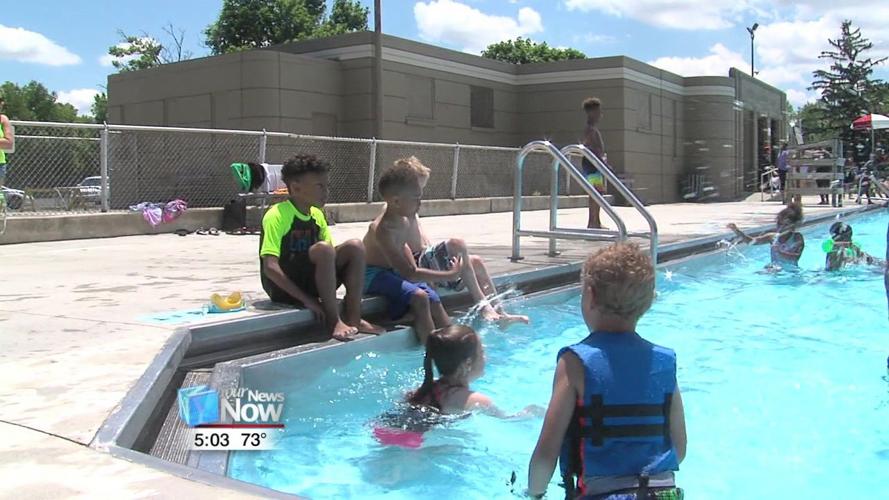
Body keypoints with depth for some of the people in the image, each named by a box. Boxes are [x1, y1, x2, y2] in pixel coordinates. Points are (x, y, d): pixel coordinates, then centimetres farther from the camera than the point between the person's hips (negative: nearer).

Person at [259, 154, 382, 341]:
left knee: (354, 247, -10)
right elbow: (270, 267, -23)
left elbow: (330, 258, 12)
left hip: (311, 282, 7)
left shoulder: (317, 215, 8)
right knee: (322, 248, -30)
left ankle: (353, 317, -14)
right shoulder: (277, 216, -15)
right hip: (284, 287, -7)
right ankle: (333, 320, -26)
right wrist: (307, 299, -25)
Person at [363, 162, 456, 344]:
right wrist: (450, 275, -31)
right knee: (419, 297, -27)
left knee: (433, 298, -4)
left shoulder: (404, 221, -3)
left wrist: (417, 273, 4)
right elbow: (408, 272, -33)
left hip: (394, 271, 8)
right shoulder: (382, 230, -30)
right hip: (373, 275, -8)